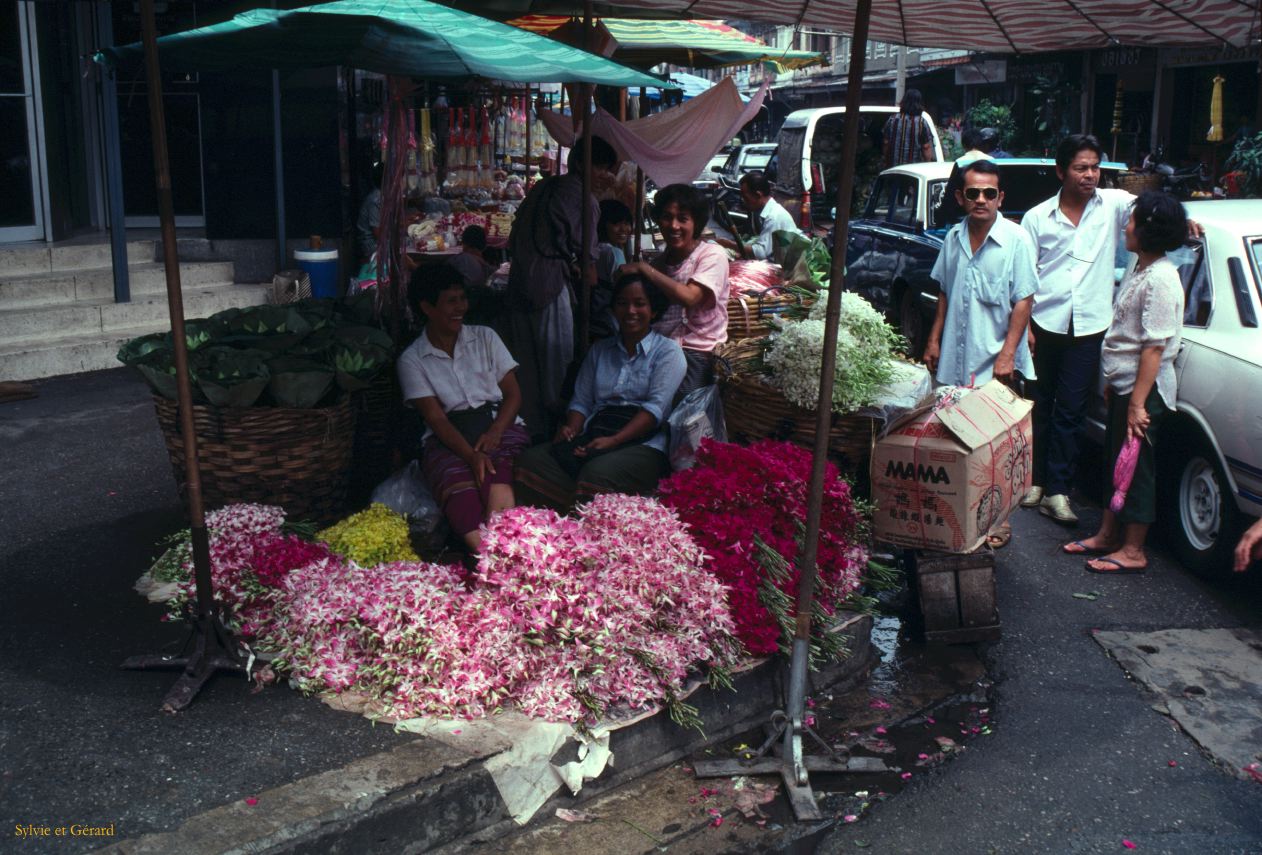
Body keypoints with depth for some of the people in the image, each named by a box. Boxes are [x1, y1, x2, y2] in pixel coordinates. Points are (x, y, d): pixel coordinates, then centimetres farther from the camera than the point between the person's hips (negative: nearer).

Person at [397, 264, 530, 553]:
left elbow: (513, 394, 10)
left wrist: (495, 432, -11)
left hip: (498, 426, 2)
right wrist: (471, 455, -21)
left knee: (497, 486, -35)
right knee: (458, 489, -36)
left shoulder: (484, 337, 14)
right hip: (448, 438, -1)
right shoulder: (411, 360, 7)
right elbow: (435, 417, -3)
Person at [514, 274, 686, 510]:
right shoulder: (600, 350, 25)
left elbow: (656, 408, -7)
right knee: (531, 461, -23)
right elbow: (581, 402, 20)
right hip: (593, 438, 5)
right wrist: (571, 429, -3)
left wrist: (614, 440, -19)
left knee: (597, 473, -38)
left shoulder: (667, 351, 6)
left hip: (643, 444, -5)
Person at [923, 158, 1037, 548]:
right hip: (954, 361, 5)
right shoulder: (954, 238, 9)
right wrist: (934, 340, 14)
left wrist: (1007, 354, -16)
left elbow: (1024, 300, -10)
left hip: (994, 363, -5)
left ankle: (999, 520, 9)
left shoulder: (1015, 239, -8)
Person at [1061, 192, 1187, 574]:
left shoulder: (1160, 279, -21)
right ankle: (1107, 535, 30)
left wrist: (1137, 403, -24)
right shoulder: (1139, 267, 9)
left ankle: (1132, 551, 12)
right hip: (1124, 383, 10)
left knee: (1136, 469, 0)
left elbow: (1154, 348, -24)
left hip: (1144, 389, -10)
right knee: (1115, 461, 17)